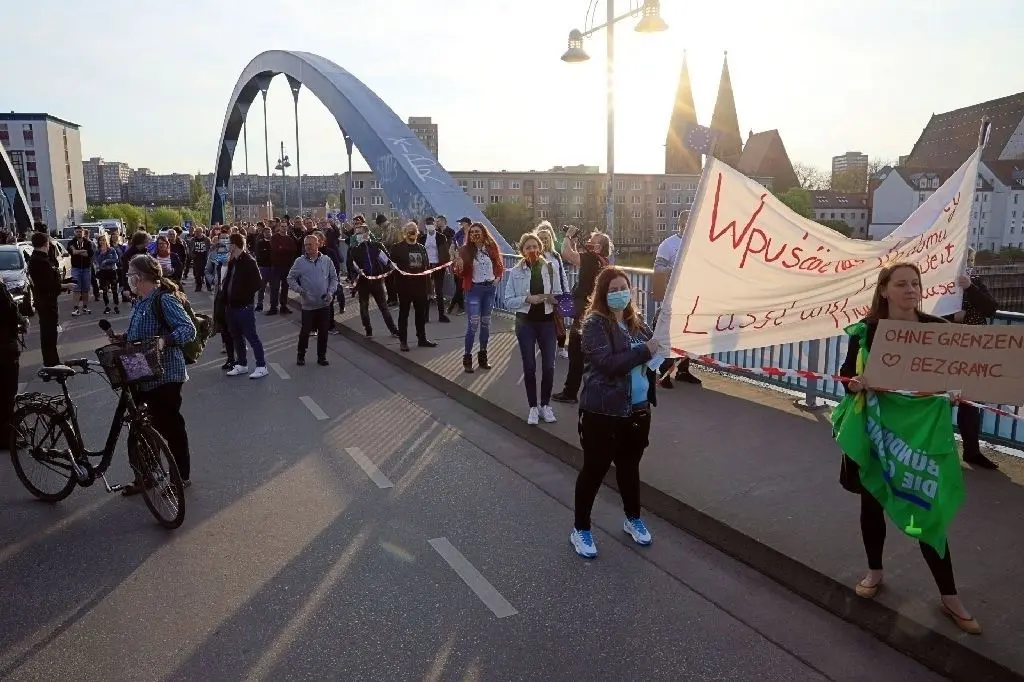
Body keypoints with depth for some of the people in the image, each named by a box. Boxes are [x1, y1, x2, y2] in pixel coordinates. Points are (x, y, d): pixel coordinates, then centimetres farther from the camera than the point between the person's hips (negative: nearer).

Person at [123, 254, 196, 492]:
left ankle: (182, 476, 19)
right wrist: (122, 339, 7)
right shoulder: (140, 302, 12)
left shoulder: (165, 300, -17)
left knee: (170, 426, 3)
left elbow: (188, 329, -27)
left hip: (164, 375, -9)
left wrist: (164, 341, -40)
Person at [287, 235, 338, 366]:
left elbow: (334, 278, 8)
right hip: (308, 303, -2)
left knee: (323, 331, 7)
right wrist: (300, 290, -13)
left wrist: (331, 291, -6)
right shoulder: (300, 262, -3)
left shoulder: (326, 261, 1)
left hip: (324, 303, 2)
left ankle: (321, 356, 20)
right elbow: (291, 279, 2)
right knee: (305, 330, 3)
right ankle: (301, 355, 21)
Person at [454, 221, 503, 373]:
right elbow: (460, 274, -9)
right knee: (473, 324, -9)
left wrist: (498, 277, -1)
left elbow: (500, 265, 15)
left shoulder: (492, 248, 1)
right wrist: (459, 266, -30)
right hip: (474, 289, -4)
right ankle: (467, 358, 1)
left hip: (490, 288, 4)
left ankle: (483, 356, 23)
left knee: (486, 323, 12)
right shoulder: (466, 250, -7)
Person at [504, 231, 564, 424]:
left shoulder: (550, 268, 0)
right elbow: (508, 301, -4)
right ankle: (533, 407, 19)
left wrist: (553, 298, -18)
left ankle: (545, 405, 22)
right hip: (525, 323, -1)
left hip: (547, 322, 1)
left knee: (549, 366, 3)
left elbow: (559, 295, 4)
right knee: (529, 367, 6)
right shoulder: (516, 272, -2)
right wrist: (527, 299, -18)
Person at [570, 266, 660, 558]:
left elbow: (651, 350, 15)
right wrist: (644, 351, -23)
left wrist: (662, 352, -6)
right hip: (603, 411, -6)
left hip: (637, 409, 6)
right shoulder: (594, 324, -14)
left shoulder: (635, 321, 7)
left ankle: (633, 519, 41)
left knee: (630, 465, 22)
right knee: (594, 469, 5)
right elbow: (607, 363, -25)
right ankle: (581, 529, 21)